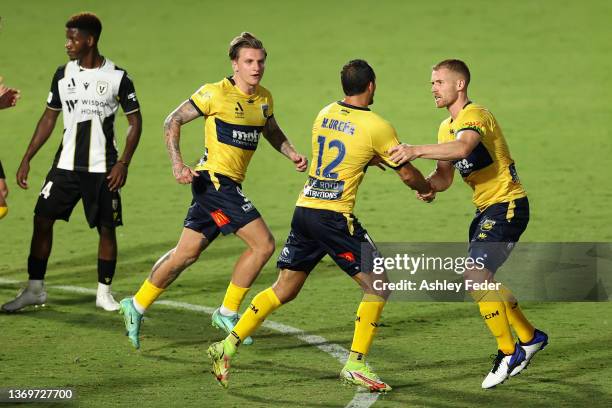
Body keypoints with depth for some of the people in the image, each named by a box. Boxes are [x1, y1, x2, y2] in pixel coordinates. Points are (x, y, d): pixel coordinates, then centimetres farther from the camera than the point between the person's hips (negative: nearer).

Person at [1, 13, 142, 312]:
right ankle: (35, 289, 6)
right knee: (42, 218, -4)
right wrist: (27, 159, 8)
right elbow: (49, 118, 12)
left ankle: (104, 293, 15)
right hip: (66, 164, 3)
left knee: (107, 228, 0)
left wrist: (124, 163, -11)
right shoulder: (63, 74, 4)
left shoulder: (117, 77, -6)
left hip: (103, 169, -3)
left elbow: (135, 121, 0)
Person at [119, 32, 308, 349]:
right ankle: (227, 313, -2)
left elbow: (272, 131, 30)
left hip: (229, 186, 8)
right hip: (215, 179, -8)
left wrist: (292, 155, 13)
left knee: (187, 253, 12)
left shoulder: (264, 99, 11)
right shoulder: (216, 93, -11)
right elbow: (173, 121, -6)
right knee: (263, 244, -12)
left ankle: (136, 306, 22)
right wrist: (177, 163, -17)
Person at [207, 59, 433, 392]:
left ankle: (228, 346, 7)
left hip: (304, 209, 7)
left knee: (284, 290, 14)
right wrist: (427, 188, 25)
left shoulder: (324, 114, 12)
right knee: (377, 287, 4)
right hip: (334, 216, -7)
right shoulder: (377, 127, -6)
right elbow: (407, 174, 4)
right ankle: (355, 364, -1)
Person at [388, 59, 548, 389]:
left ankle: (509, 353, -13)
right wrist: (428, 185, -12)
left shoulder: (475, 115, -18)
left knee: (475, 274, -21)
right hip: (486, 209, 10)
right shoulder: (447, 126, 13)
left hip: (507, 205, -10)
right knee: (482, 280, 17)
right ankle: (529, 337, 33)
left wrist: (417, 150, -48)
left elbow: (462, 148, -39)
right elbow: (445, 175, 11)